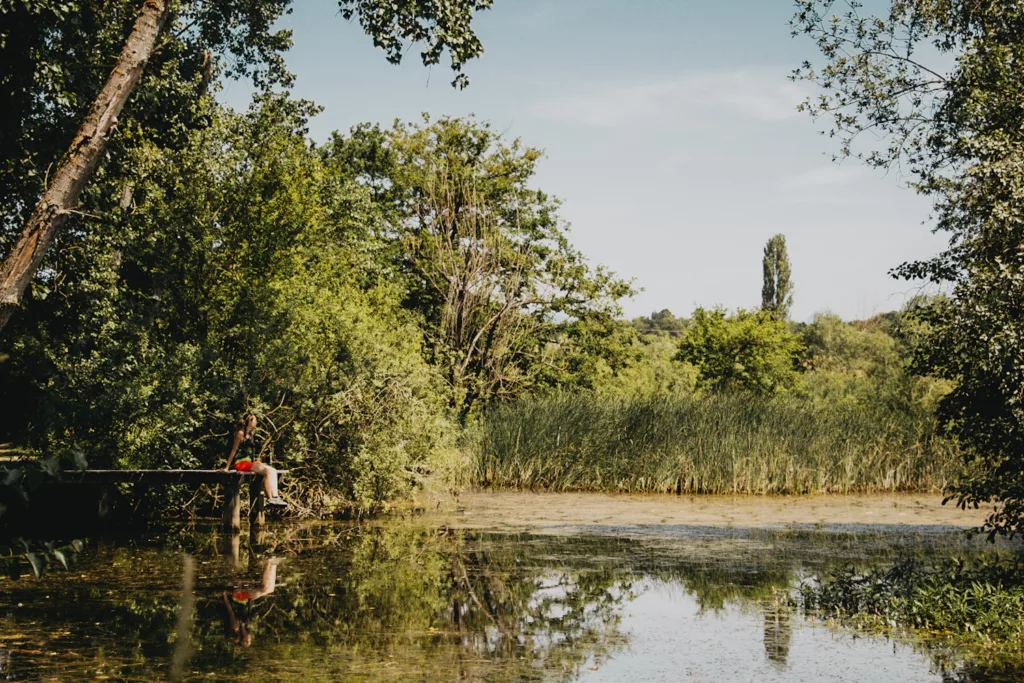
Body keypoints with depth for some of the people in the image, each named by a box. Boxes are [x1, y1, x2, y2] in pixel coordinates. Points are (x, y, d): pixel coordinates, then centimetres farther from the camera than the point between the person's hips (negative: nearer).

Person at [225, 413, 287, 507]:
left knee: (273, 471, -11)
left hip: (250, 461, 9)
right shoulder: (240, 433, -5)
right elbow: (233, 450, -7)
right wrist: (227, 467, -8)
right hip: (241, 462, -9)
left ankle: (275, 497, -22)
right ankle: (270, 499, -26)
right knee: (267, 471, -25)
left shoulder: (250, 434, 20)